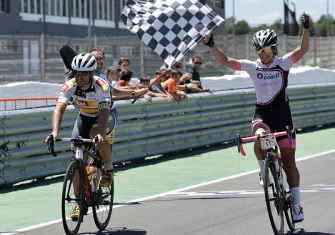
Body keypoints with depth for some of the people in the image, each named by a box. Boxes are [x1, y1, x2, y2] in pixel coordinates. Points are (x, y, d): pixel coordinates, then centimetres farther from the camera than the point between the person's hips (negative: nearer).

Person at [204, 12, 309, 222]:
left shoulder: (283, 64, -4)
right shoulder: (253, 67, 1)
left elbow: (303, 49, -17)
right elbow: (226, 61, -4)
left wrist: (306, 28, -32)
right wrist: (212, 46, -18)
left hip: (283, 117, -1)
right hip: (262, 115, 1)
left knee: (289, 162, -1)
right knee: (260, 140, -33)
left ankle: (296, 204, 5)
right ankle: (265, 170, -4)